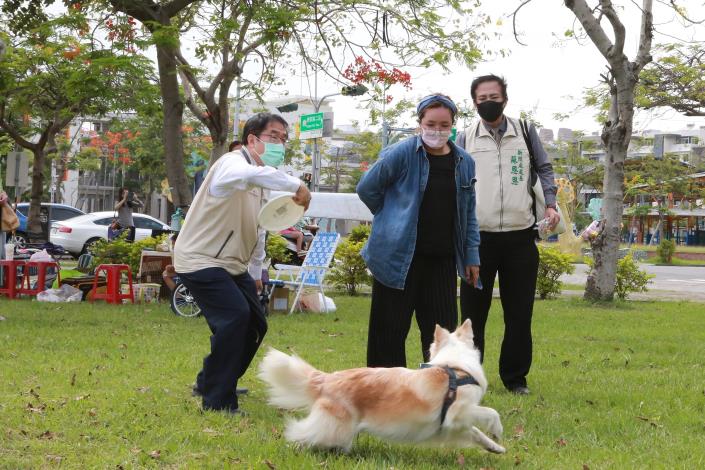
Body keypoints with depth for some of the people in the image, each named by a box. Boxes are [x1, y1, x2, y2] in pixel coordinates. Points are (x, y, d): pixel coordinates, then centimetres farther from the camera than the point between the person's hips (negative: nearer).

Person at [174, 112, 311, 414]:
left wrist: (256, 271, 23)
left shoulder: (262, 180, 12)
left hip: (233, 265, 10)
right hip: (200, 260, -10)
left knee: (255, 324, 12)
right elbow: (250, 174, -45)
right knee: (235, 316, -25)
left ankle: (209, 383, 32)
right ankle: (218, 401, -17)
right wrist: (297, 186, -47)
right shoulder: (232, 164, -17)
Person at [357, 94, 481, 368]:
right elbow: (366, 189, -1)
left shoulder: (464, 162, 6)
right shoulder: (401, 154, -9)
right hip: (399, 257, -4)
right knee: (390, 329, 2)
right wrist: (395, 219, 6)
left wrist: (471, 255, 9)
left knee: (443, 329, 8)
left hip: (442, 259, 4)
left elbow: (468, 213, 13)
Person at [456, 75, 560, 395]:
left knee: (519, 313, 6)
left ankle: (515, 377, 17)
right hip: (477, 237, -1)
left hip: (520, 237, 1)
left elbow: (544, 169, 15)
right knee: (473, 312, 4)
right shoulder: (465, 138, 7)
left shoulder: (525, 132, 9)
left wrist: (550, 204, 0)